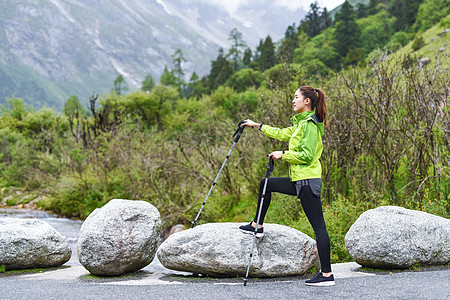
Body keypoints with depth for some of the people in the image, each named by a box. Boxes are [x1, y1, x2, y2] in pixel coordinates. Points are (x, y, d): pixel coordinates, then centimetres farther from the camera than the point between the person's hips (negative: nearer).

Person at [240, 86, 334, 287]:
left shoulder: (310, 124, -13)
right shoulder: (301, 123, 16)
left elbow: (307, 155, -20)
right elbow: (282, 134, 30)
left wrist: (283, 155, -10)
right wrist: (257, 126, 36)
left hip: (308, 181, -10)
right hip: (299, 180, 10)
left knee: (318, 226, -9)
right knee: (266, 184, 23)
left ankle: (327, 274, -8)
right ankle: (257, 226, 33)